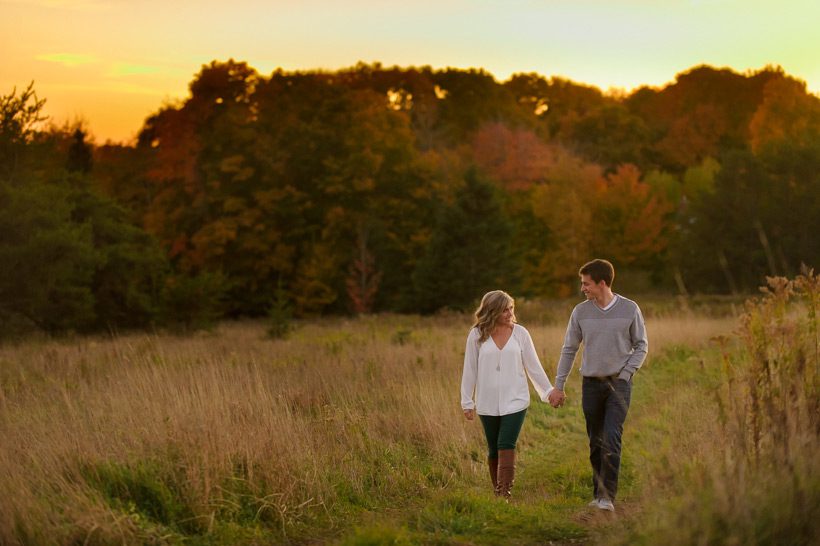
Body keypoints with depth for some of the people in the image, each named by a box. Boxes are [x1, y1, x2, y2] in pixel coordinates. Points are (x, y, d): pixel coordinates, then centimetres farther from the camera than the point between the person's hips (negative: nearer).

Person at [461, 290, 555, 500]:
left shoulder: (520, 333, 0)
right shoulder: (477, 335, -1)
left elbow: (533, 366, 6)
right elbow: (469, 370, 3)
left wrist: (548, 391, 5)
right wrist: (467, 401, 4)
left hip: (515, 401, -1)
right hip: (488, 403, 1)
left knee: (506, 446, -14)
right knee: (493, 450, 9)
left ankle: (506, 494, -16)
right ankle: (497, 493, 21)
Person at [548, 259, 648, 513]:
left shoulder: (629, 309, -4)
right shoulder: (581, 312, 1)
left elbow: (641, 345, 5)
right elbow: (569, 349, 8)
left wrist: (626, 373, -7)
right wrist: (558, 386, 6)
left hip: (618, 383, -2)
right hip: (591, 384, 3)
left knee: (612, 439, -14)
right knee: (596, 443, 8)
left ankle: (607, 496, -12)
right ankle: (598, 494, 18)